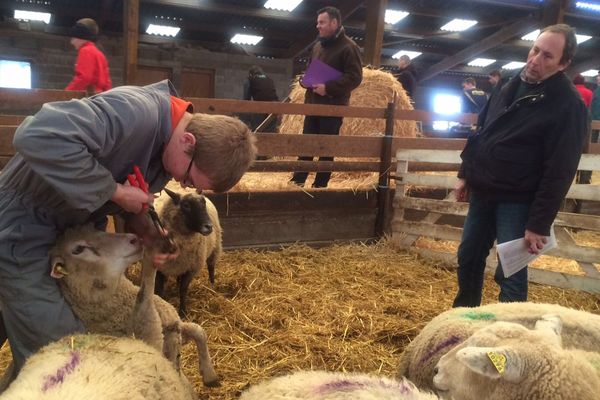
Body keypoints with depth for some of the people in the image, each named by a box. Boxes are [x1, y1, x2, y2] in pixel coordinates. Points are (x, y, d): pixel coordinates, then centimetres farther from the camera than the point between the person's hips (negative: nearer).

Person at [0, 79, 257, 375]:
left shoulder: (168, 146, -4)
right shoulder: (135, 112, -34)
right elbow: (37, 136, -42)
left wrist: (145, 230, -11)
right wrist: (115, 191, -35)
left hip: (70, 223, 9)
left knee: (92, 325, 20)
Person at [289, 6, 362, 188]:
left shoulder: (348, 46, -9)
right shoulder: (318, 46, 16)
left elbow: (355, 77, -16)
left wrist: (328, 87, -23)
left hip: (333, 106, -7)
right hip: (313, 103, 7)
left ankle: (320, 184, 7)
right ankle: (298, 179, 15)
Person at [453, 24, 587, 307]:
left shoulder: (568, 105, -16)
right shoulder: (511, 86, 6)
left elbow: (560, 172, -18)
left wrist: (539, 223, -19)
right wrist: (465, 174, 11)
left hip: (517, 201, -7)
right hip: (482, 192, 7)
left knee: (510, 275, 0)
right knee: (468, 259, 17)